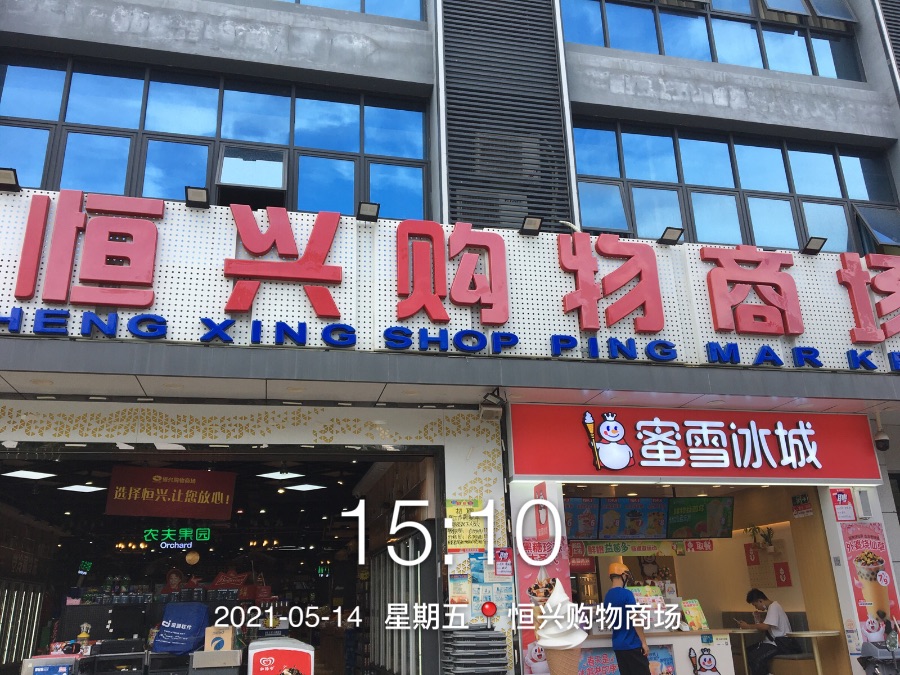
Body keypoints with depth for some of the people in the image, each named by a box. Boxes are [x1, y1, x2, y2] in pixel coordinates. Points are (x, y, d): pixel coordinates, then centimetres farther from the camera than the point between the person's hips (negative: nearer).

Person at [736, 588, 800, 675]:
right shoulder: (771, 607, 16)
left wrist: (748, 626, -16)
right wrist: (757, 620, -2)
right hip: (775, 641, 10)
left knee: (756, 657, -26)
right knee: (748, 651, 0)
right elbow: (763, 629, 15)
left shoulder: (773, 607, -13)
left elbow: (766, 626, -25)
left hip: (782, 643, -10)